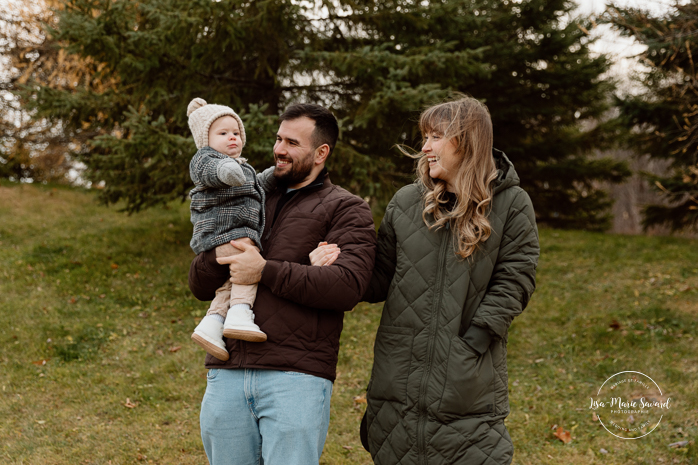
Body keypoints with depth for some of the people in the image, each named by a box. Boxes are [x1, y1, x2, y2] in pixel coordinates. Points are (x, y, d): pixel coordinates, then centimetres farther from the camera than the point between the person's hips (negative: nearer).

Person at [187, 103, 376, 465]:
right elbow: (200, 286, 18)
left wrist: (266, 271, -13)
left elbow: (348, 285, -13)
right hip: (227, 373, 5)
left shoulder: (345, 209, 5)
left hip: (296, 377, -5)